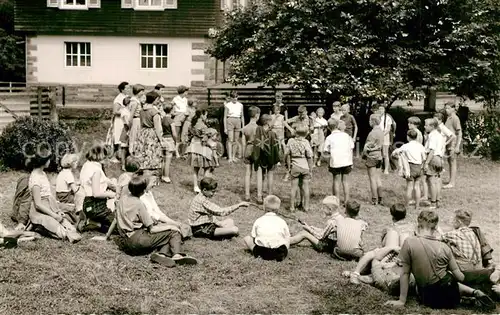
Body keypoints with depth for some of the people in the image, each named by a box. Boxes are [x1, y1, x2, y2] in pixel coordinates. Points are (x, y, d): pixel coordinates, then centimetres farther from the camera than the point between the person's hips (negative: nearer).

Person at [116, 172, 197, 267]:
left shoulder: (123, 197, 8)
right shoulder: (138, 204, -15)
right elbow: (151, 229, -10)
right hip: (136, 240, -8)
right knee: (174, 231, -5)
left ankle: (161, 254, -15)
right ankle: (177, 255, -24)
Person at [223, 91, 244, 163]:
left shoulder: (240, 105, 9)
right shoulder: (227, 105, 0)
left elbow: (242, 116, 15)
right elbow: (225, 117, 2)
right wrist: (225, 128, -3)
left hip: (238, 122, 4)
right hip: (230, 121, -4)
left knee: (236, 140, 5)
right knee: (230, 140, -9)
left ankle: (234, 157, 14)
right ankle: (230, 157, -11)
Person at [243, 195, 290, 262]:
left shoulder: (258, 221, 17)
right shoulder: (282, 221, 17)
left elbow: (253, 236, 14)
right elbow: (287, 238, 15)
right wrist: (284, 251, 27)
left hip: (262, 249, 0)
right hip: (278, 248, 0)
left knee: (246, 238, 24)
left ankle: (256, 251, 1)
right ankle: (280, 253, 4)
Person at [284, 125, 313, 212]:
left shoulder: (291, 141, -2)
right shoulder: (305, 142, -9)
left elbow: (286, 154, 1)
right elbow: (310, 157, -10)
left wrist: (289, 166, 10)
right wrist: (310, 169, -1)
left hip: (295, 167, 2)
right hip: (305, 166, -2)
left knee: (294, 187, 9)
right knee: (305, 187, 10)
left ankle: (292, 206, 12)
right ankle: (306, 206, 16)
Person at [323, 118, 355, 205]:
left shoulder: (329, 138, -4)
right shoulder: (346, 135, 5)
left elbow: (325, 152, -2)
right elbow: (351, 148, 8)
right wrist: (351, 163, 16)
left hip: (335, 162, -2)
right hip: (347, 161, 2)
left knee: (336, 181, 9)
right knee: (345, 181, 10)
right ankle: (346, 201, 12)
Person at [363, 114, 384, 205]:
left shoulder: (373, 133, -19)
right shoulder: (381, 131, 7)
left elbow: (367, 146, -16)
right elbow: (381, 144, 10)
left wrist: (364, 155, 0)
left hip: (372, 156, -8)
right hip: (379, 155, 8)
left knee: (372, 179, -2)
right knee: (378, 178, 12)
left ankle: (374, 199, 0)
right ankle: (380, 199, 15)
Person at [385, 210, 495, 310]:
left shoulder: (409, 243, -14)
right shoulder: (444, 247, -7)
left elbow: (405, 273, -9)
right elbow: (459, 277, -2)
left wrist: (402, 301, -1)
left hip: (430, 299, -3)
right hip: (450, 295, 3)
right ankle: (474, 292, 16)